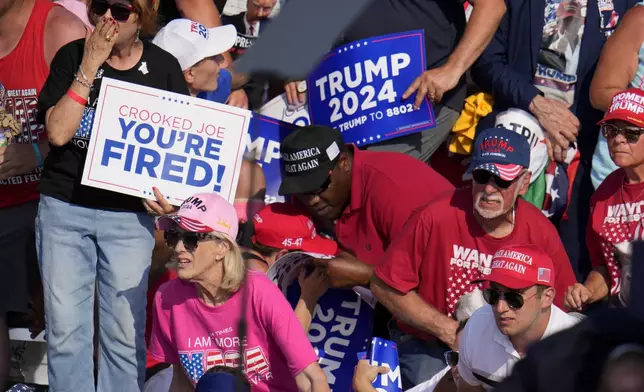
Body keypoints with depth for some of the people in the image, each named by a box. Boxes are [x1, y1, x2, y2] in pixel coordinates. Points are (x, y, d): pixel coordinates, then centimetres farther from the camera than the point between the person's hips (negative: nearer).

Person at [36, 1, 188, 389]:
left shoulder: (163, 67, 1)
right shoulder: (71, 57, 0)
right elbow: (58, 132, -11)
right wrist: (89, 67, -14)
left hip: (130, 215, 0)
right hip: (64, 208, 0)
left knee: (126, 333, 1)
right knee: (65, 329, 2)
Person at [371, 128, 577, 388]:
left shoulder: (541, 233, -9)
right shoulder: (436, 218, -18)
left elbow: (560, 310, 3)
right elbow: (384, 287, -11)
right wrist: (448, 330, -14)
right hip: (428, 345, -3)